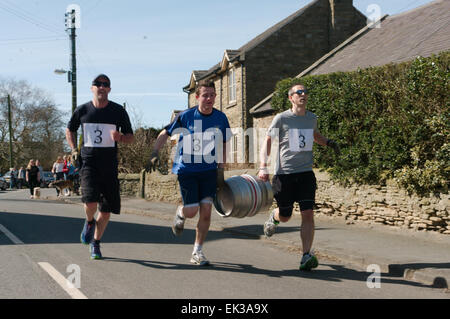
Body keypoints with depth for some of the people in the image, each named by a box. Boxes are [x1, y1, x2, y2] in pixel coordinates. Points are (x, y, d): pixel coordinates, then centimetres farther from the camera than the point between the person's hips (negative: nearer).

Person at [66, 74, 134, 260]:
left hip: (109, 165, 1)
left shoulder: (118, 111, 3)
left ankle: (95, 243, 24)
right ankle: (89, 222, 14)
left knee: (106, 209, 3)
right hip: (88, 162, -1)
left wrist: (120, 137, -15)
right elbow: (70, 130, 22)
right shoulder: (82, 111, 4)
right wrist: (74, 150, 7)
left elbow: (131, 137, 8)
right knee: (91, 201, -21)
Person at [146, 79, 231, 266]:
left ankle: (197, 252, 8)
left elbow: (223, 145, 12)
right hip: (186, 168, -2)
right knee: (191, 211, -8)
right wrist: (154, 154, -8)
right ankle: (180, 214, 32)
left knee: (206, 210, -6)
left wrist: (221, 171, 7)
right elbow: (165, 134, 3)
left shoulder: (221, 118, 0)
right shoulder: (186, 116, -8)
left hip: (209, 170, 3)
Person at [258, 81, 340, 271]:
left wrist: (329, 142, 11)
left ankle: (306, 256, -11)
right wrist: (263, 166, -13)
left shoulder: (312, 118, 10)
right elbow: (267, 141, 0)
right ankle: (273, 218, 46)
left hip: (306, 172, 3)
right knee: (285, 216, 9)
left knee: (308, 214, -11)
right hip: (284, 174, -3)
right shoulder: (281, 118, -4)